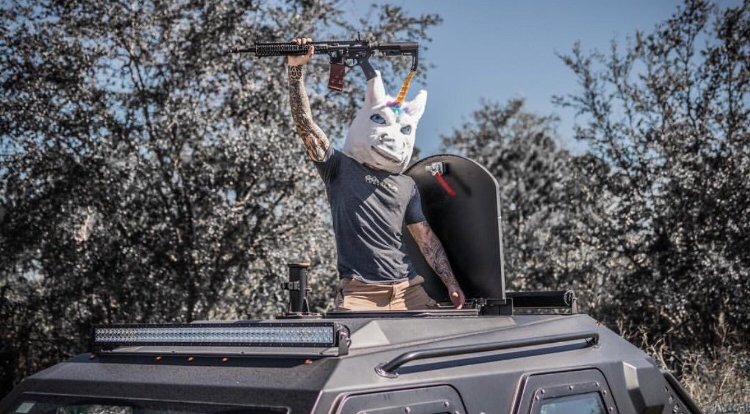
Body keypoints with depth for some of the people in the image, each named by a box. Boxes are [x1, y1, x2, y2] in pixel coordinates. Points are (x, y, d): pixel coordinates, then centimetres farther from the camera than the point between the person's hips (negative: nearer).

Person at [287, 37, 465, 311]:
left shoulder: (407, 185, 19)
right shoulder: (340, 167, 10)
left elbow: (426, 239, 19)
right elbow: (304, 124, 0)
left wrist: (451, 284, 8)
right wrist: (296, 70, -9)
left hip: (408, 288, 4)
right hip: (358, 291, -4)